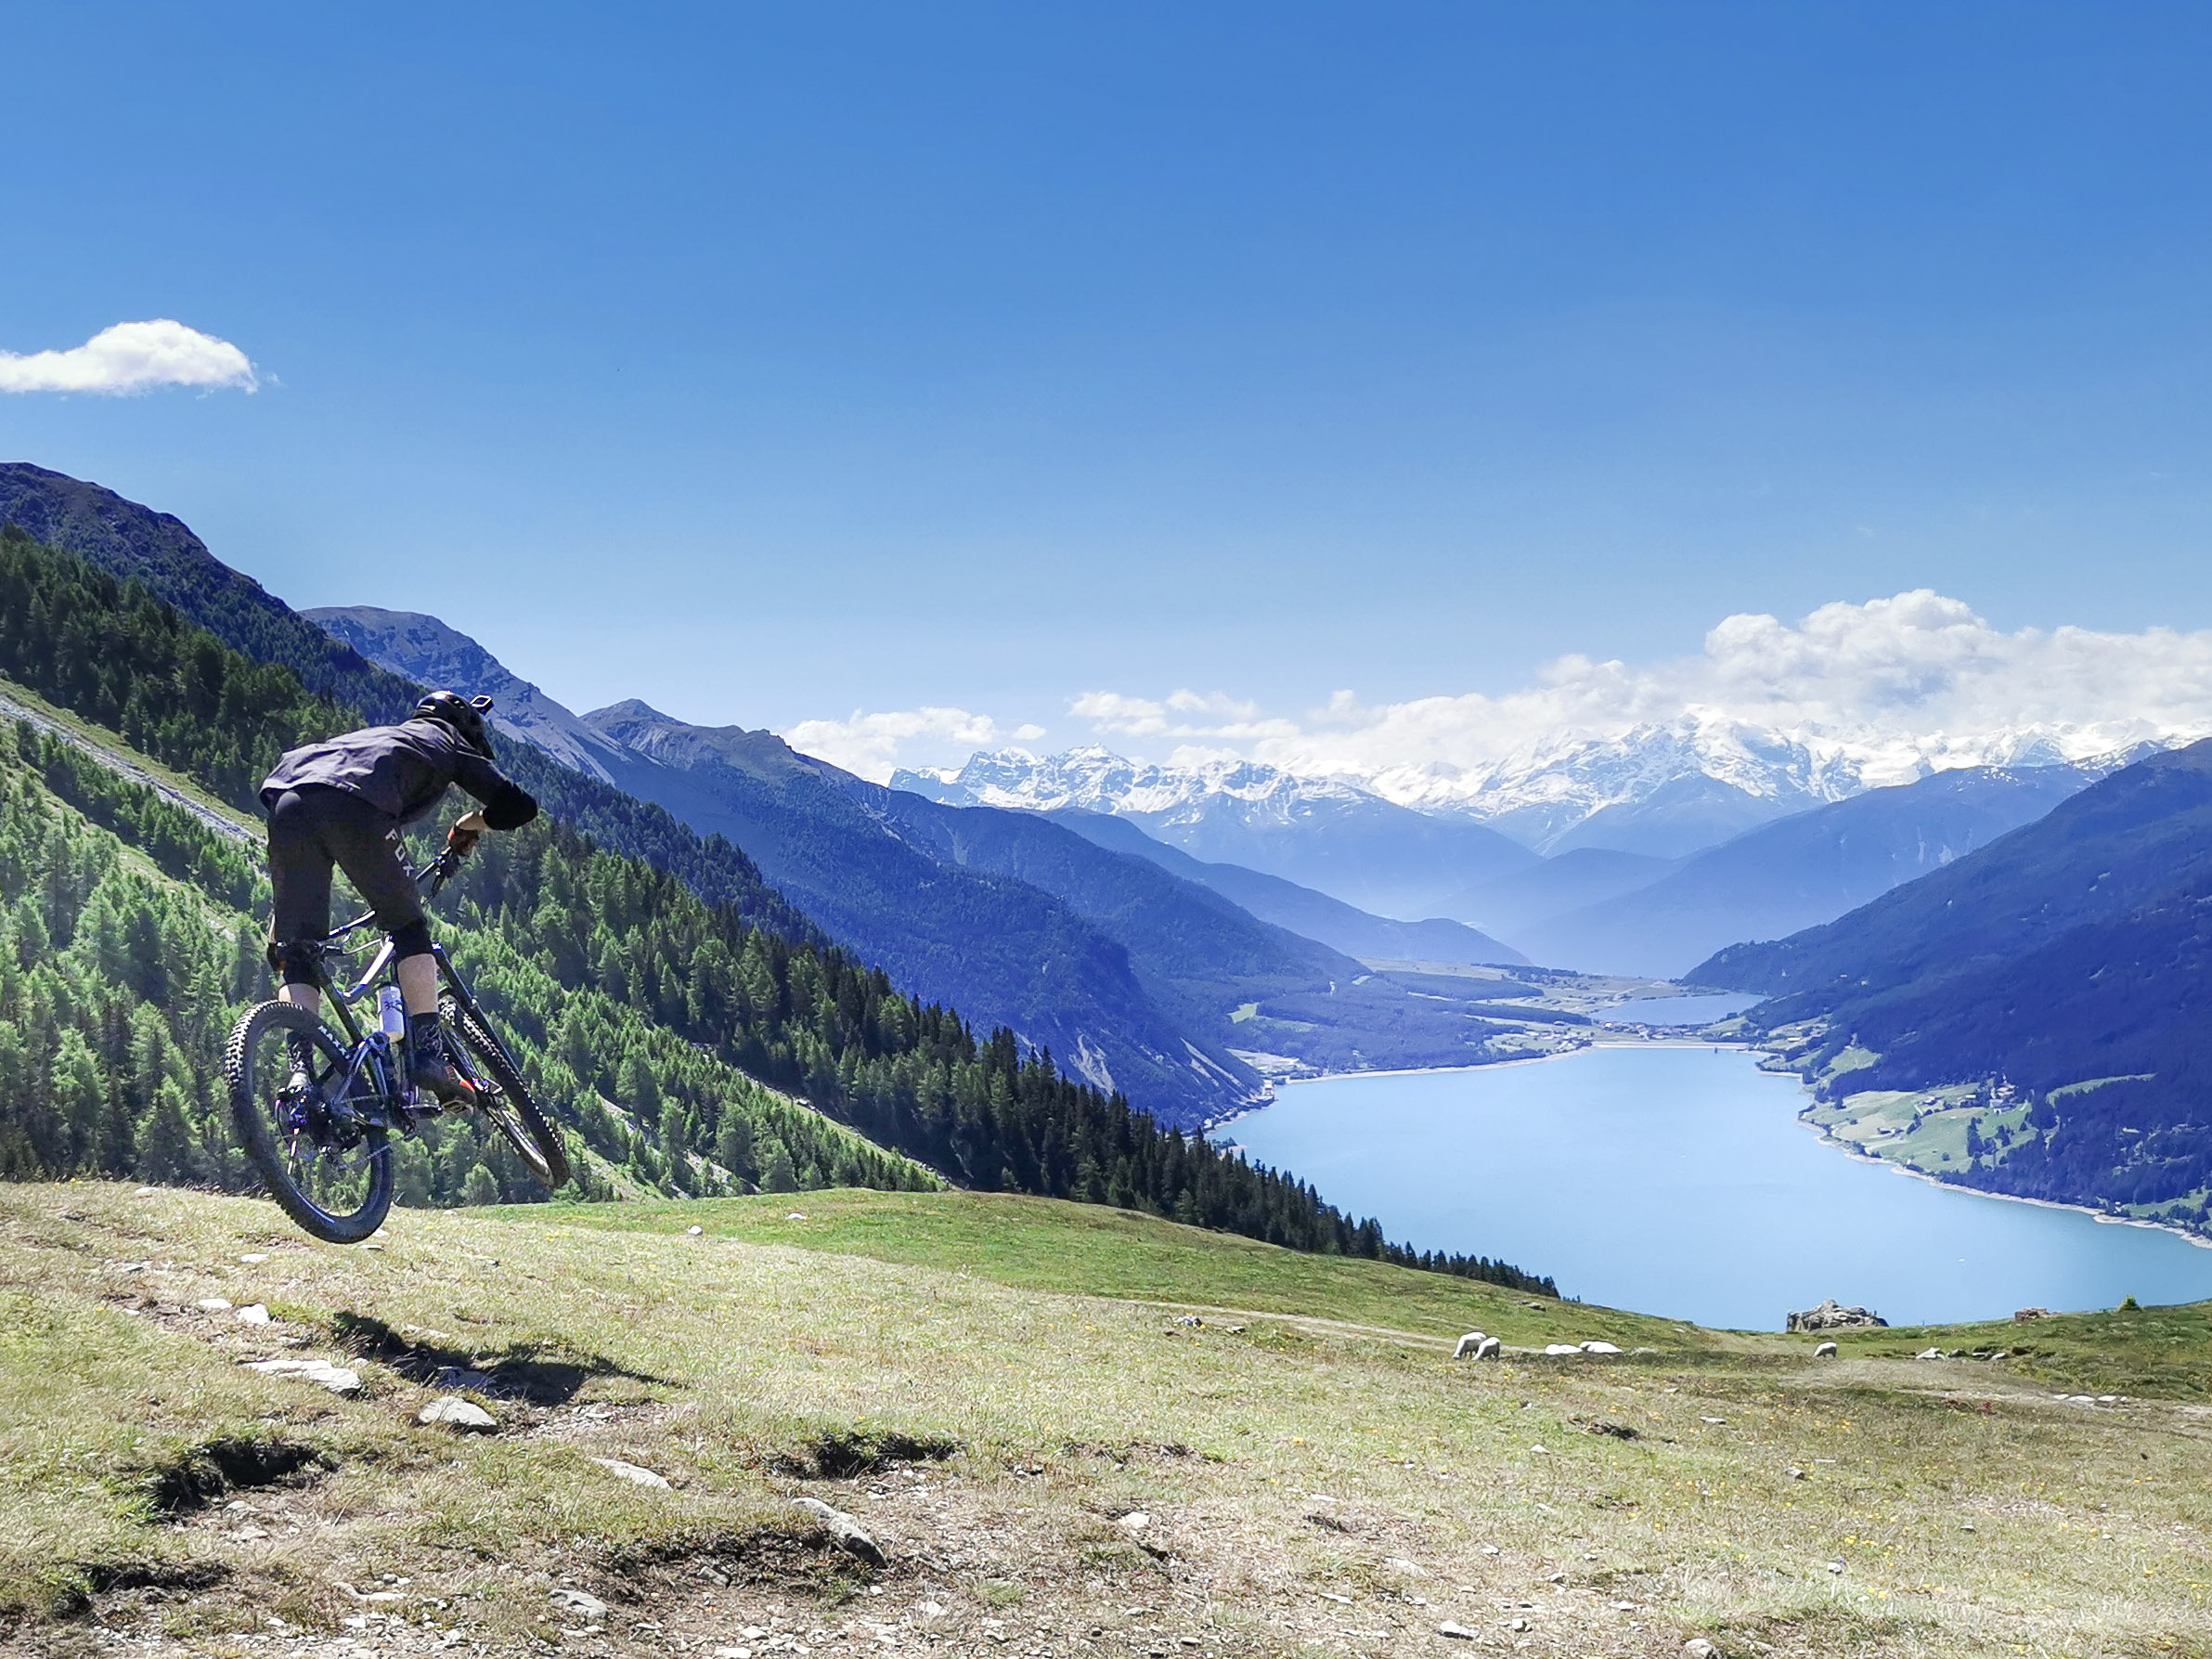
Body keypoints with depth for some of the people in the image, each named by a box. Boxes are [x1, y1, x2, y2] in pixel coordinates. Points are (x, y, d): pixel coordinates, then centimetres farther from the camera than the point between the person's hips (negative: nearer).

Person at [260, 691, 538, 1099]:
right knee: (408, 927, 13)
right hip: (353, 808, -5)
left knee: (297, 952, 11)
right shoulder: (450, 745, 30)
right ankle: (428, 1055, 5)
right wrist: (473, 824, 42)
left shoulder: (374, 734, 44)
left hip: (286, 800, 5)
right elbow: (519, 806, 19)